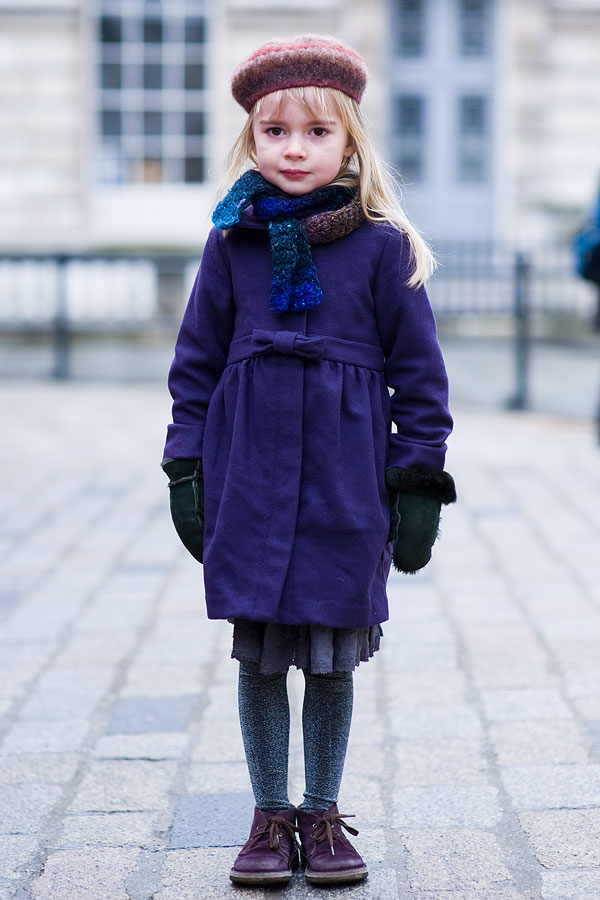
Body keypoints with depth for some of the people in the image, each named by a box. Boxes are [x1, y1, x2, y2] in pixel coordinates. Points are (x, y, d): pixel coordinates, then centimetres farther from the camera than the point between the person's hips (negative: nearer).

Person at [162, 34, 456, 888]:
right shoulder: (232, 241, 3)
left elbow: (418, 365, 2)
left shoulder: (383, 243, -2)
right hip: (250, 475, 1)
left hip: (347, 482, -1)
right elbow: (196, 360, 9)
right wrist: (186, 468, 4)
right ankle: (271, 817, 22)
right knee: (260, 655, 7)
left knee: (334, 657, 6)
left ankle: (323, 815, 23)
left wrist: (420, 478, 0)